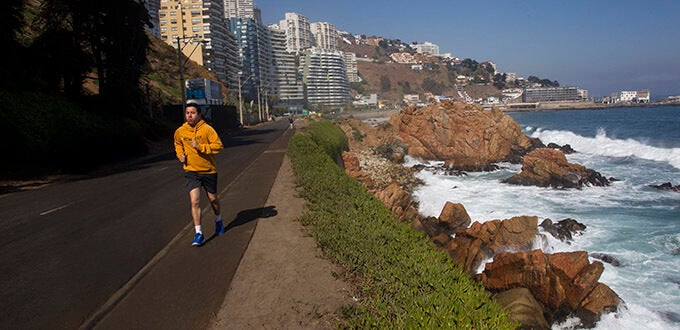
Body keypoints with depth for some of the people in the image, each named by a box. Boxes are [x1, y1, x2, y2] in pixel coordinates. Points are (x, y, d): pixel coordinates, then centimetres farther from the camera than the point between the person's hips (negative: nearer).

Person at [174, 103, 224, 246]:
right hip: (191, 171, 1)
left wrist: (200, 147, -26)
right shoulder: (180, 131, -2)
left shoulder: (207, 129, -13)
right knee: (194, 201, -11)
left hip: (209, 170, -1)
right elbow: (178, 144, 20)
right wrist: (180, 154, 2)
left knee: (213, 198, 15)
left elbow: (218, 146, -17)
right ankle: (198, 233, -2)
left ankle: (218, 220, 44)